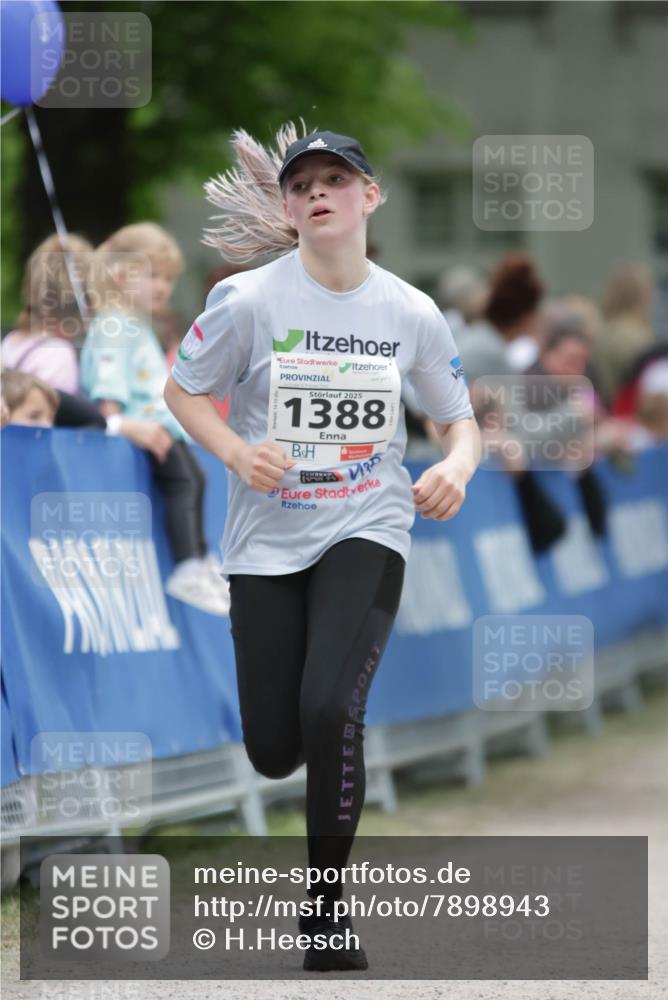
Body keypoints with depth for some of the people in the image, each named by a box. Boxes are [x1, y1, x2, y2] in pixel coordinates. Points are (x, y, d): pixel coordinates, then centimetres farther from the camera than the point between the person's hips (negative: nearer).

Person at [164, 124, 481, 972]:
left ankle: (326, 909, -5)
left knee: (330, 711, -23)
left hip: (365, 530, 0)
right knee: (273, 750, 0)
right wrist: (237, 454, -16)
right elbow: (182, 390, 3)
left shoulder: (412, 314, -3)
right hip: (266, 541, 1)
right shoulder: (249, 300, -9)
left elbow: (460, 419, 8)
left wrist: (456, 467, -14)